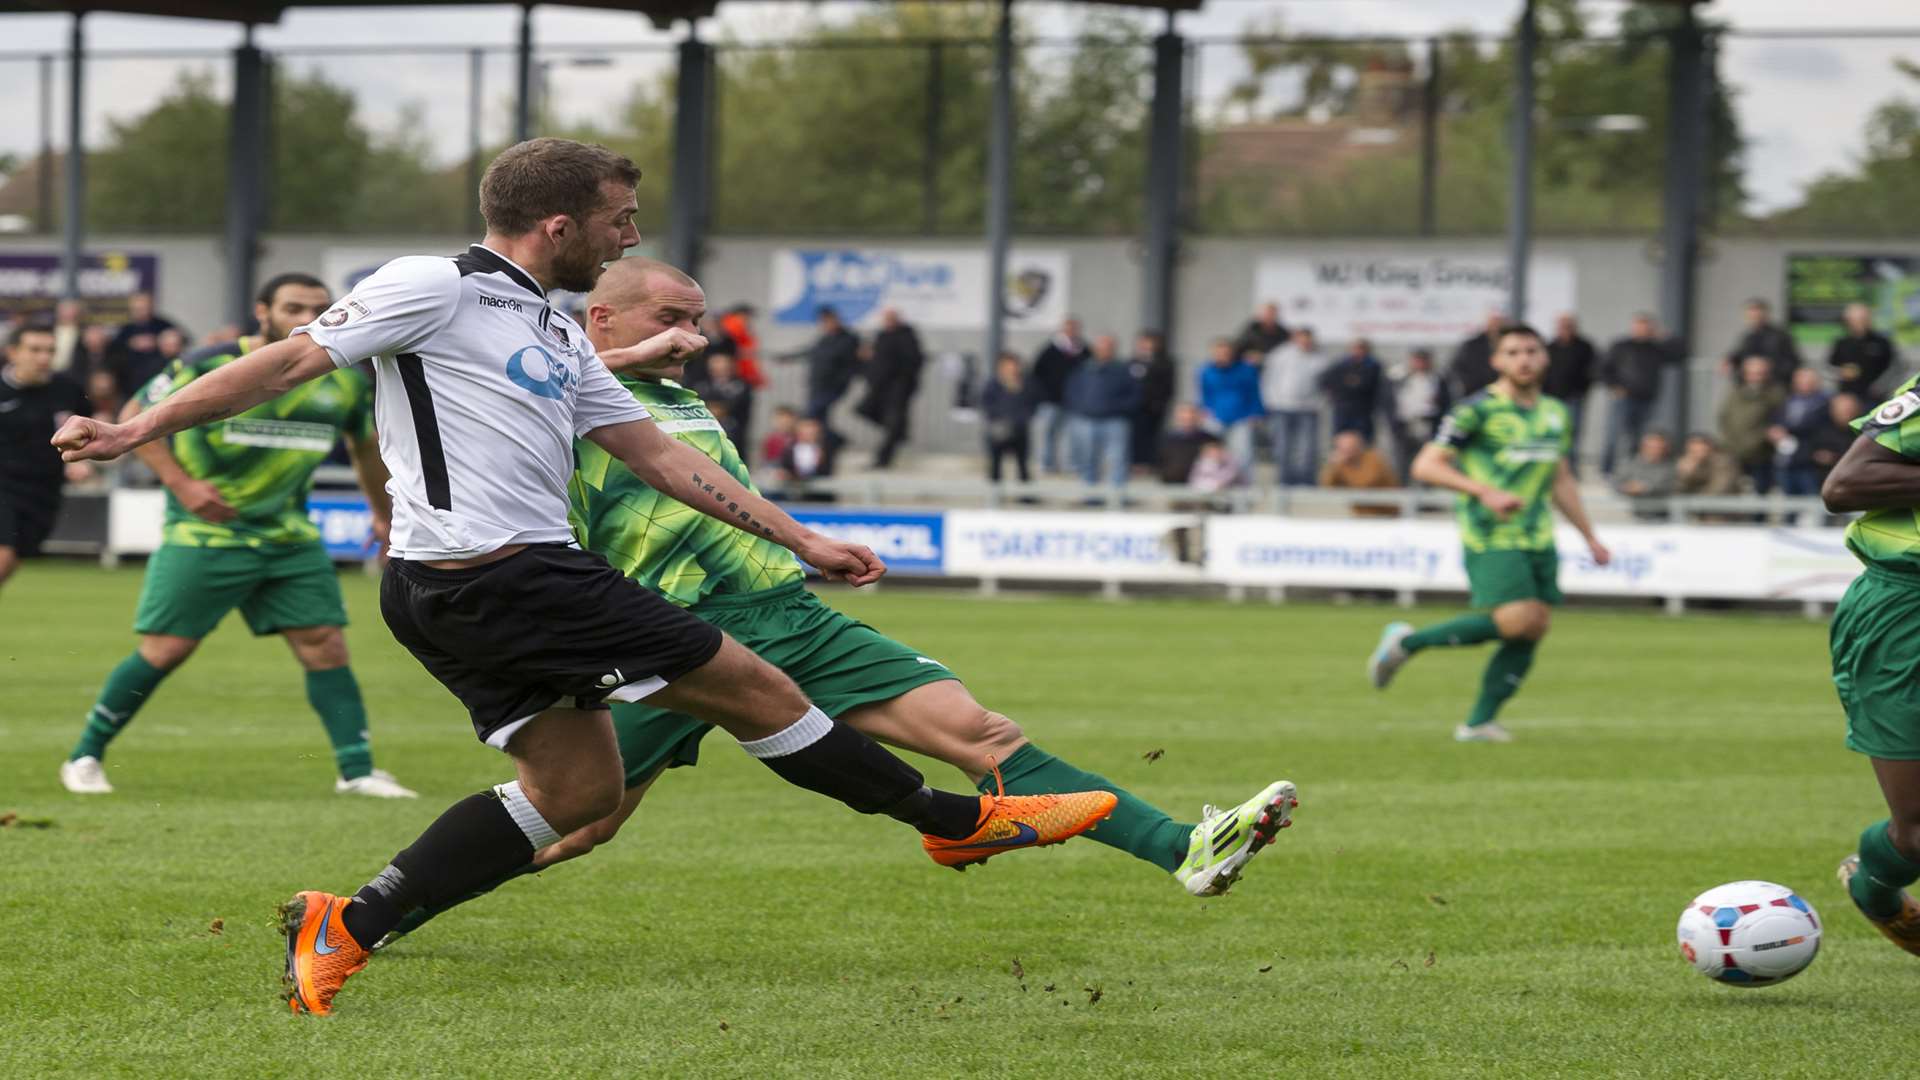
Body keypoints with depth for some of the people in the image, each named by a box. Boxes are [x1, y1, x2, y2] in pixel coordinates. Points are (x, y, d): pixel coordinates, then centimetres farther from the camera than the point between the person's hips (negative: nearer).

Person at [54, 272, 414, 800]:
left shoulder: (346, 378, 0)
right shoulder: (213, 367, -15)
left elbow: (365, 444, 19)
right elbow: (136, 418, -6)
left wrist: (384, 514, 24)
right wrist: (182, 484, -16)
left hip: (290, 535, 4)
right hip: (204, 532, -4)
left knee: (325, 644, -4)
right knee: (166, 649, -5)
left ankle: (356, 770, 2)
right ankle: (85, 757, 8)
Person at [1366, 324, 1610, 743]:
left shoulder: (1555, 414, 14)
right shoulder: (1478, 410, -8)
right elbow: (1426, 466, -11)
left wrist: (1590, 537, 24)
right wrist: (1486, 492, -21)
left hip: (1538, 538, 7)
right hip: (1491, 537, -7)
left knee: (1533, 631, -3)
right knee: (1516, 622, -20)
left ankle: (1480, 721, 5)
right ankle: (1407, 643, -5)